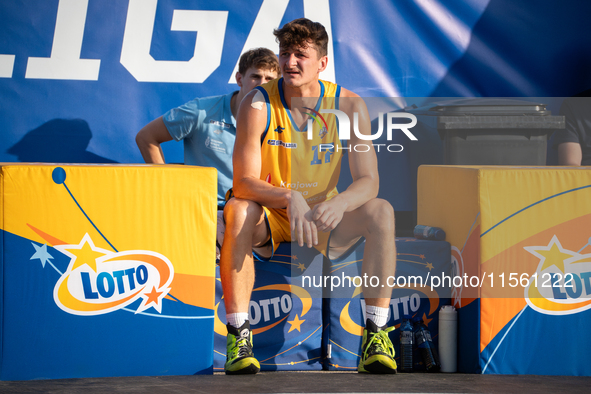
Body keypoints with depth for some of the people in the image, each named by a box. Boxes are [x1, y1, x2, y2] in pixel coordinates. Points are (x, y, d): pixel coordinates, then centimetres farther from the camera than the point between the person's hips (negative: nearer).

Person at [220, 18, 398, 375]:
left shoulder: (349, 106, -10)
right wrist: (290, 198, -40)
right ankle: (239, 336, -32)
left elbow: (369, 182, -14)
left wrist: (340, 203, -38)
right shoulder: (258, 105, -15)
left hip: (324, 220, 2)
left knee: (382, 212, -25)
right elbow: (243, 183, -20)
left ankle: (376, 333, -24)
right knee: (237, 210, -34)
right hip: (269, 218, -1)